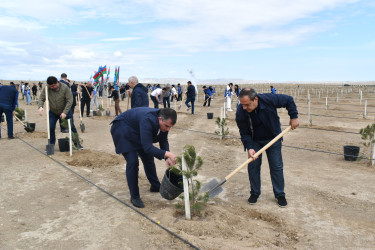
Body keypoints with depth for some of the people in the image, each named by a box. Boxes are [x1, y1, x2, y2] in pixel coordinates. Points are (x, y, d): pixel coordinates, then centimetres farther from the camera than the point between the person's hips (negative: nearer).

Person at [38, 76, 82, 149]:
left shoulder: (65, 88, -20)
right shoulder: (46, 89, -12)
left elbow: (69, 100, -20)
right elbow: (41, 98, -8)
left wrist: (65, 112, -26)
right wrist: (40, 106, -31)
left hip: (65, 111, -2)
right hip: (53, 113, 2)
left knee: (71, 127, 0)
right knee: (51, 128, -2)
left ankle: (77, 143, 16)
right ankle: (51, 144, 17)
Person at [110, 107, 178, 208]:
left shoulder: (164, 121, -17)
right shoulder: (148, 120, -41)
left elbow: (163, 141, -6)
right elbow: (147, 147, -42)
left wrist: (167, 158, -20)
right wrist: (167, 154, -48)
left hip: (136, 133, 8)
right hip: (122, 130, -8)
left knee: (148, 157, 12)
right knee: (132, 162, -17)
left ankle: (155, 186, 33)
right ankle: (134, 196, -2)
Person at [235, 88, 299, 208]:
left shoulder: (269, 99, -29)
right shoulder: (240, 113, -26)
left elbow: (289, 100, -11)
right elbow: (244, 134, -17)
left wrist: (294, 117, -11)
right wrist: (249, 147, -31)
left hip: (273, 139, 0)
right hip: (254, 141, 1)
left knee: (277, 166, 3)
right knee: (253, 166, -2)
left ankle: (280, 195, 19)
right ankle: (254, 193, 17)